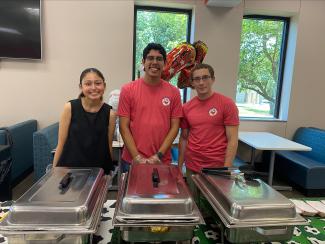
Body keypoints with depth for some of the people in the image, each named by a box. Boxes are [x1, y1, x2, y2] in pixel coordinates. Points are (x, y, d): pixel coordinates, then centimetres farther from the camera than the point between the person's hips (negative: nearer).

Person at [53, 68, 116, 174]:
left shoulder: (109, 113, -7)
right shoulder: (70, 108, -8)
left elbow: (108, 147, 1)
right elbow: (61, 144, -3)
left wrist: (108, 172, 6)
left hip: (98, 170, 1)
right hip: (69, 168, 0)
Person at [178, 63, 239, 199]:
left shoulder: (227, 104, -8)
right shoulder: (186, 107, 3)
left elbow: (232, 140, -9)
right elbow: (183, 138, 9)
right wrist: (179, 167, 7)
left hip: (217, 168, -3)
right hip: (192, 168, 4)